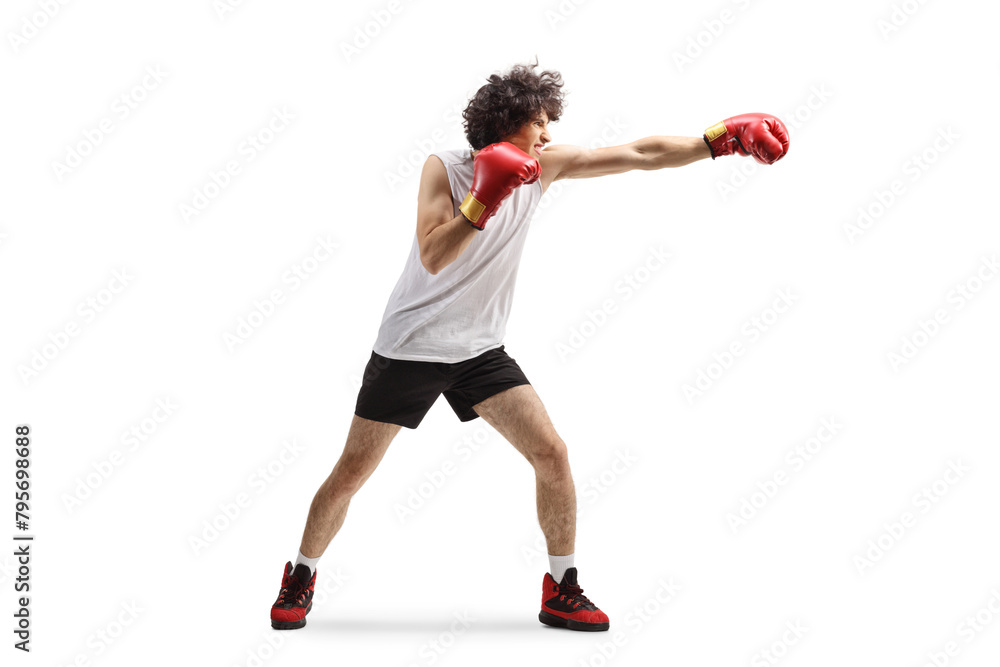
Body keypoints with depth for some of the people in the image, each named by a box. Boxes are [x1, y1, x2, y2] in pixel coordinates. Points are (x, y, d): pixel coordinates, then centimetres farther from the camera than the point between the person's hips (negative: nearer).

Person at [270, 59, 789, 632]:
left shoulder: (544, 165, -2)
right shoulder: (445, 168, -13)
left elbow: (638, 155, -5)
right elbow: (432, 257, -23)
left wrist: (720, 139, -12)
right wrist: (482, 202, -34)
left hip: (481, 349, 4)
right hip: (410, 348, -4)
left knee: (552, 455, -8)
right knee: (352, 473, 1)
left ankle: (562, 592, 5)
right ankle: (301, 578, 22)